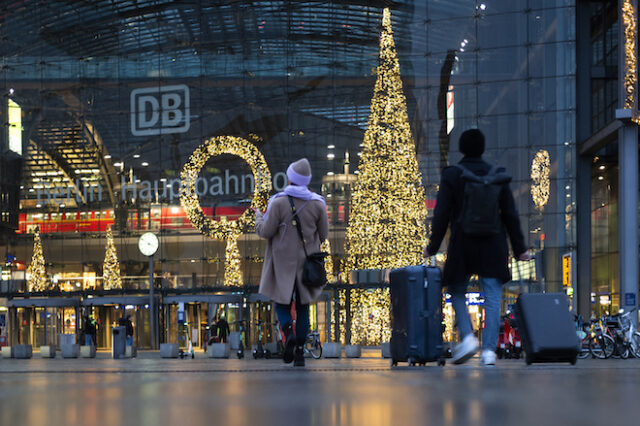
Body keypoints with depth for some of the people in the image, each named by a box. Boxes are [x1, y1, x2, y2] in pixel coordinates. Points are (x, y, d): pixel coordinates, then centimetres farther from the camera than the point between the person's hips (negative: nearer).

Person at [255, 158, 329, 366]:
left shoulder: (279, 202, -12)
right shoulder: (317, 203, -4)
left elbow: (266, 232, -8)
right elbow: (323, 234, 3)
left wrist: (259, 217, 12)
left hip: (284, 261, -2)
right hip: (307, 262, 2)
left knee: (282, 303, 10)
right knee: (302, 306, 11)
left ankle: (288, 332, -20)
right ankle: (300, 352, 5)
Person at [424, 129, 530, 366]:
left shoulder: (451, 175, -2)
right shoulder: (498, 175, 4)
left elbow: (441, 215, -3)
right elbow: (510, 214, 6)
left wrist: (433, 246, 5)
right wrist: (519, 248, 11)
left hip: (462, 246, -2)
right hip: (493, 246, 2)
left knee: (457, 293, 12)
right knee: (492, 298, 3)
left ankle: (467, 336, -8)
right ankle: (489, 349, -4)